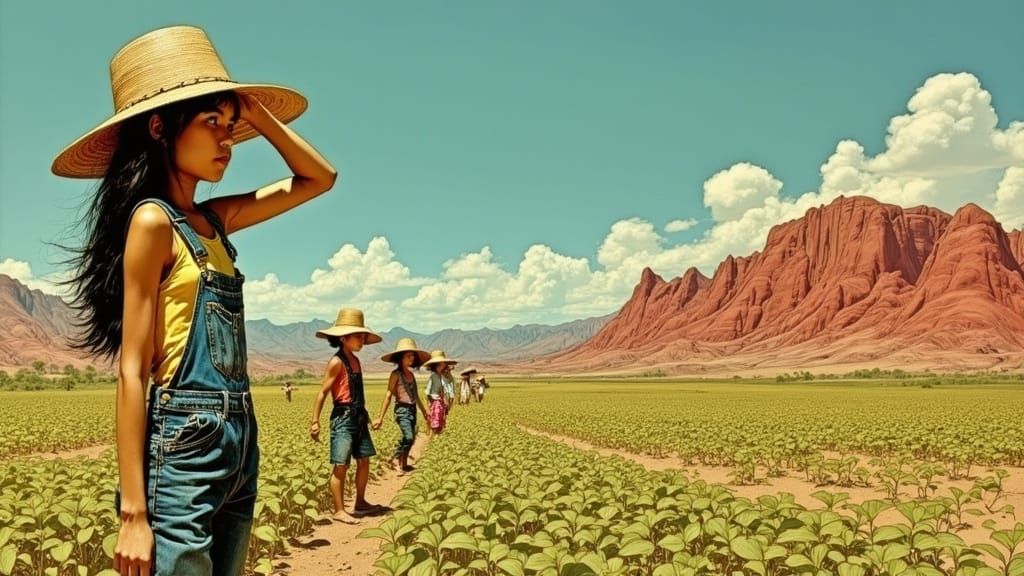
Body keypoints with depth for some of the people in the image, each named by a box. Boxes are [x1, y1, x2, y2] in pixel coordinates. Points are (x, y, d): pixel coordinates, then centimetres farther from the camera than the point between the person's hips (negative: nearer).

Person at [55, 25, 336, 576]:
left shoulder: (214, 219, 12)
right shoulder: (153, 221, -10)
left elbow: (320, 178, 22)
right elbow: (132, 371, -14)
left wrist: (257, 114, 9)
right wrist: (133, 513, -17)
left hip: (239, 442, 8)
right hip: (184, 445, -8)